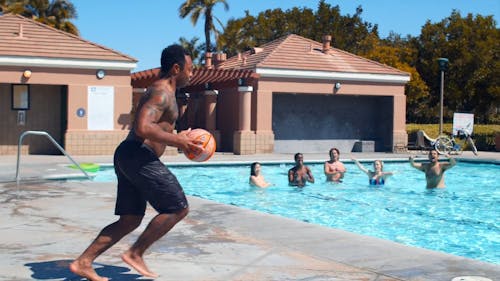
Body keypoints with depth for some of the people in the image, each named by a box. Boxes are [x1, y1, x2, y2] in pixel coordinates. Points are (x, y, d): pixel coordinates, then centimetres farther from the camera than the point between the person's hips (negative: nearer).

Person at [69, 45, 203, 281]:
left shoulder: (160, 91, 23)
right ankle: (135, 254, 0)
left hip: (127, 156, 10)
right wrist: (177, 141, -16)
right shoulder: (163, 92, -10)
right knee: (178, 208, -4)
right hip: (139, 157, -10)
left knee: (129, 220, 11)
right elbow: (142, 128, -24)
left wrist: (177, 138, 20)